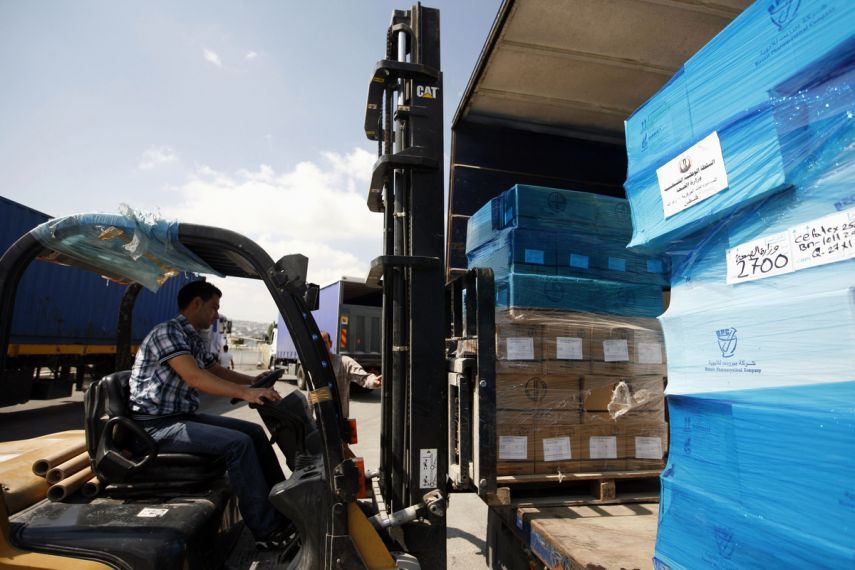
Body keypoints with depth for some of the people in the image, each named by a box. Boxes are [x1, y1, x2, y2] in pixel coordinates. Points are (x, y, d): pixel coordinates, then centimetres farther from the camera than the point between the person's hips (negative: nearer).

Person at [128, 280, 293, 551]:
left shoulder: (195, 340, 11)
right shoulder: (167, 332, -17)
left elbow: (217, 371, 23)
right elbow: (195, 377, -30)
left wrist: (254, 380, 9)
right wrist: (245, 392, -40)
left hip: (185, 416, 9)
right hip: (158, 425, -9)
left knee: (254, 432, 2)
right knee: (238, 443, -24)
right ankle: (268, 531, -16)